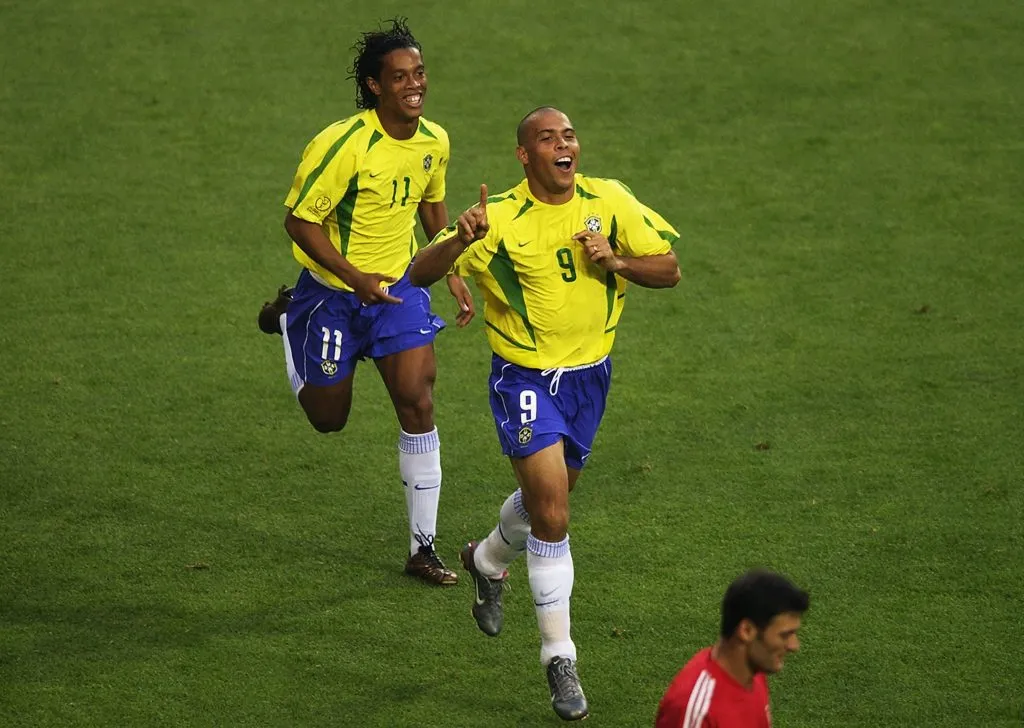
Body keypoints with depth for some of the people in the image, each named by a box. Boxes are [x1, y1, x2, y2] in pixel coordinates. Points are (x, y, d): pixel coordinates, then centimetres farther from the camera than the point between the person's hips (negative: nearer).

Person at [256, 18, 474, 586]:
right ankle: (289, 316, 41)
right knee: (328, 417, 11)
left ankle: (423, 548, 0)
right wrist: (357, 278, -28)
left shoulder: (434, 141, -5)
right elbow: (299, 220, -20)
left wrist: (452, 274, 8)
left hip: (399, 285, 4)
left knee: (417, 404, -10)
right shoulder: (342, 144, -25)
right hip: (333, 291, -4)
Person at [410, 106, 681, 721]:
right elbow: (421, 275, -19)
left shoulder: (610, 201, -6)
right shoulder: (500, 219, -16)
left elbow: (670, 269, -1)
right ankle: (560, 660, -4)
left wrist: (617, 263, -20)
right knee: (551, 515, -15)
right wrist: (458, 241, -39)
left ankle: (488, 562, 57)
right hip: (525, 377, -5)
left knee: (550, 495, 24)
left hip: (590, 374, 5)